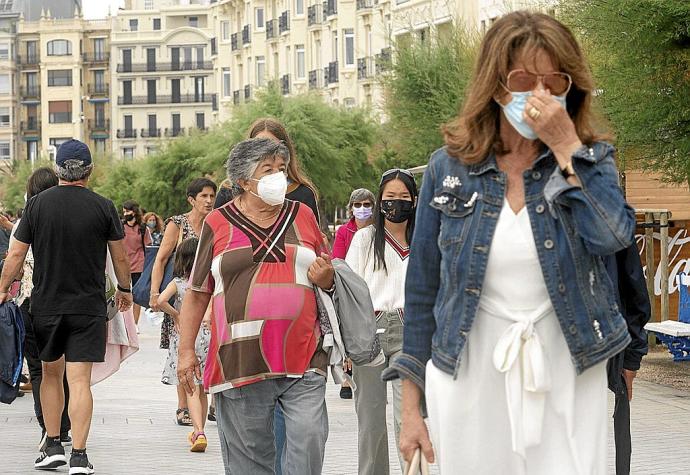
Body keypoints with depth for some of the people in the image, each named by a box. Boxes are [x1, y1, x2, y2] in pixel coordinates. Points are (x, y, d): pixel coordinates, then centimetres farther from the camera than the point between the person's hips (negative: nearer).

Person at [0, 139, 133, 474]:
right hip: (89, 307, -1)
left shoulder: (37, 204, -3)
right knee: (80, 380, -3)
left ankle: (53, 446, 17)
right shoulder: (103, 208, -5)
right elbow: (120, 257, 4)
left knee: (51, 374, 18)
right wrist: (124, 289, 22)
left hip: (46, 305, 1)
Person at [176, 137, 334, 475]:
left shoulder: (303, 216, 14)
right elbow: (197, 293, 9)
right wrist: (186, 350, 3)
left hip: (303, 360, 1)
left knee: (309, 440, -10)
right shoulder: (218, 224, 7)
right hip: (241, 362, -1)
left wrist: (325, 277, -1)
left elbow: (328, 277, 23)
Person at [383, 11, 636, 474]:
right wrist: (411, 406, 4)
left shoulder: (591, 162, 1)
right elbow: (423, 289, 5)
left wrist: (566, 147, -18)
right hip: (470, 379, 0)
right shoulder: (450, 169, 0)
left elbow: (612, 235, -21)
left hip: (566, 380, 0)